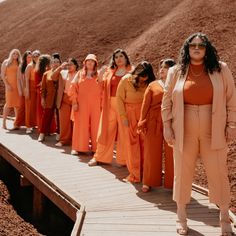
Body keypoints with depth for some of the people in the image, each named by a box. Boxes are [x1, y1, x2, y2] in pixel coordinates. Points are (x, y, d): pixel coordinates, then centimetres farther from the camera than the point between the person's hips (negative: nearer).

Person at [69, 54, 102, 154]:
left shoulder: (98, 75, 8)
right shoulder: (80, 74, 8)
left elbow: (102, 90, 5)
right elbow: (73, 88, 4)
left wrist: (101, 104, -4)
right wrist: (74, 102, -5)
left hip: (95, 105, 0)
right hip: (82, 104, 0)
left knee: (95, 125, 0)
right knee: (80, 125, 1)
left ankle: (95, 148, 7)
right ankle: (78, 147, 7)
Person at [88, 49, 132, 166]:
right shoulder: (109, 71, 13)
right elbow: (103, 87, 12)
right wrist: (101, 76, -3)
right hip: (110, 104, 3)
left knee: (123, 132, 1)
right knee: (106, 130, 8)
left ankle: (122, 159, 11)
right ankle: (99, 157, 17)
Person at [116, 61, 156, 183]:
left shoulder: (149, 82, -2)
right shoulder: (126, 80, -6)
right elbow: (120, 98, -4)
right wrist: (123, 116, -8)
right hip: (130, 115, -1)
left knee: (144, 143, 3)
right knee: (132, 143, 3)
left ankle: (144, 171, 14)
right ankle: (134, 173, 10)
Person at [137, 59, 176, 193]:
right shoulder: (153, 85, 8)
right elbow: (146, 105, 6)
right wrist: (142, 123, -1)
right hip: (153, 122, 1)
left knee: (171, 154, 4)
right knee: (152, 153, 6)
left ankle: (172, 183, 16)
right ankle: (149, 182, 18)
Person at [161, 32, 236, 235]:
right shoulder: (176, 72, 3)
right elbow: (167, 100, 6)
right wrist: (167, 125, 0)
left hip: (213, 131, 0)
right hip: (184, 131, 1)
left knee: (218, 173, 5)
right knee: (182, 173, 8)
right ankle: (181, 216, 24)